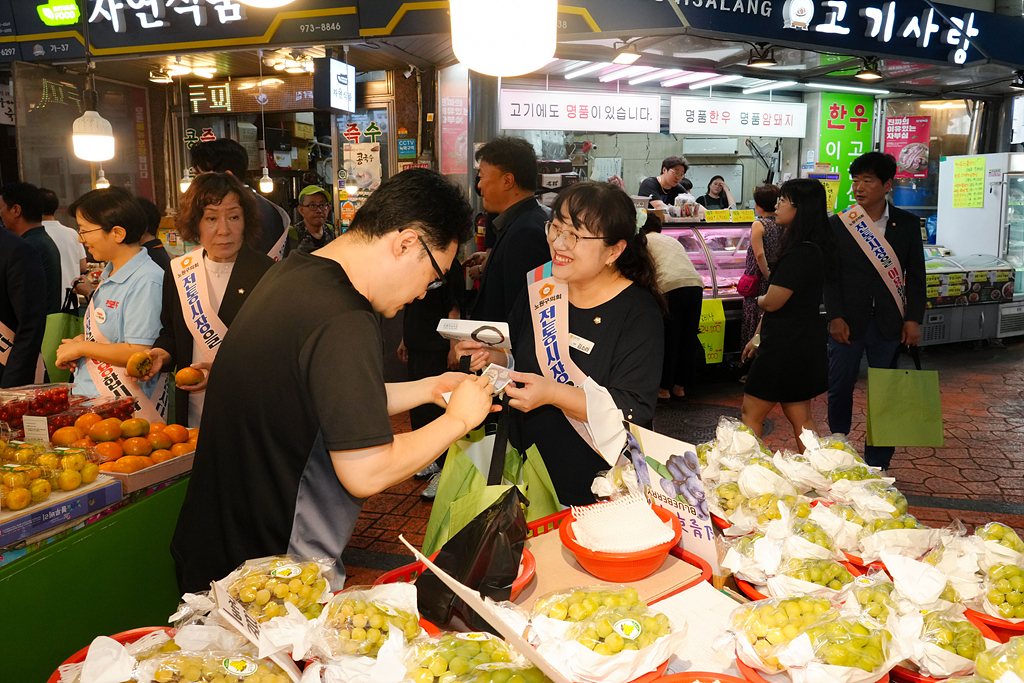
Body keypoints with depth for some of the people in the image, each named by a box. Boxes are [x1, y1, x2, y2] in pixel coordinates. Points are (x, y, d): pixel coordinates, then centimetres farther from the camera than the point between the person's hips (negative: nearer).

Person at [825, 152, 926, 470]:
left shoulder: (907, 223, 3)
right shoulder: (839, 224, 0)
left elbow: (916, 274, 6)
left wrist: (913, 319, -1)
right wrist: (835, 317, -8)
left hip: (889, 324, 1)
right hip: (848, 322, 0)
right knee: (840, 389, 9)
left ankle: (877, 463, 17)